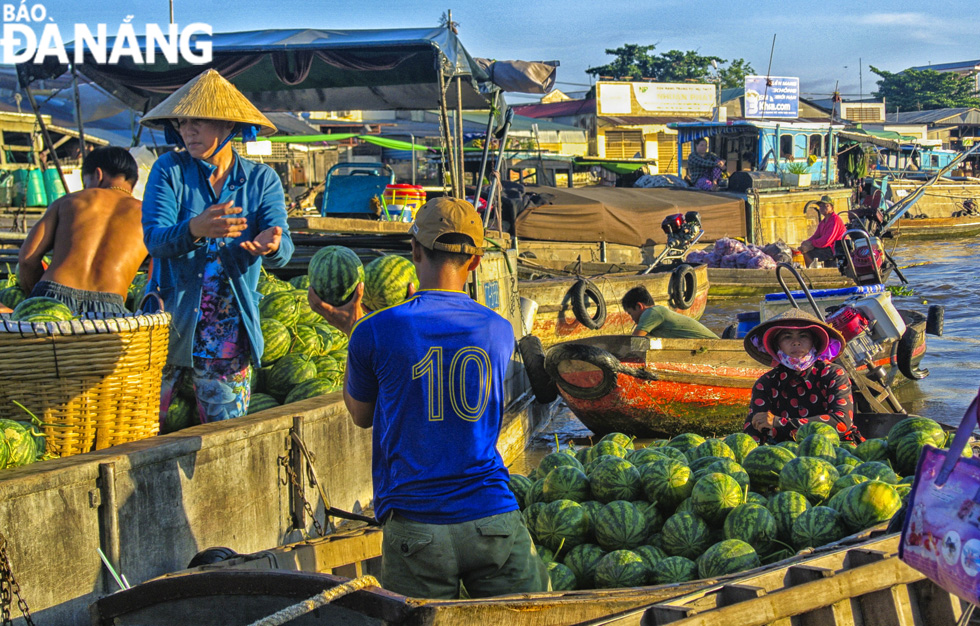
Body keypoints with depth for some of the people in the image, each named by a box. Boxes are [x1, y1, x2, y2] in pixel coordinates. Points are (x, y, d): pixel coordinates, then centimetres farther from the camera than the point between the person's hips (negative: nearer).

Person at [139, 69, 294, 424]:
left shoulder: (261, 180, 3)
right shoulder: (169, 171, -1)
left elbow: (283, 251, -9)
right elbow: (154, 238, -14)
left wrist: (271, 245, -34)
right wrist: (195, 230, -36)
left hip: (229, 332, 1)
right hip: (170, 323, -1)